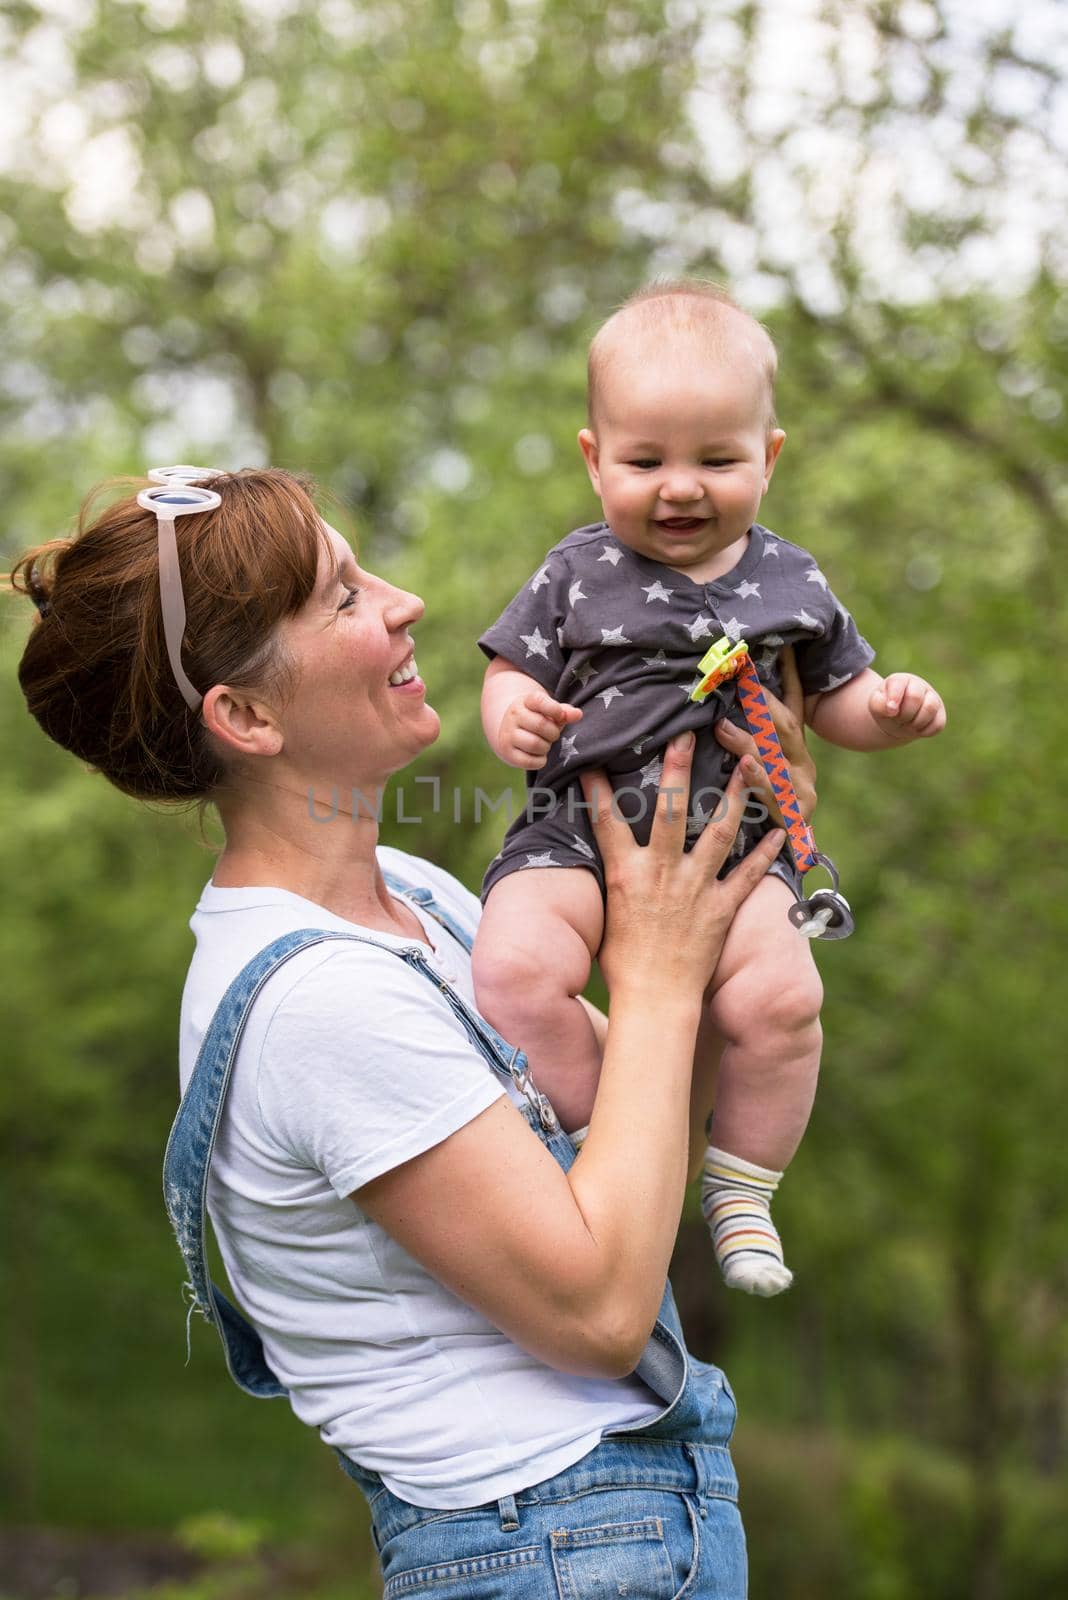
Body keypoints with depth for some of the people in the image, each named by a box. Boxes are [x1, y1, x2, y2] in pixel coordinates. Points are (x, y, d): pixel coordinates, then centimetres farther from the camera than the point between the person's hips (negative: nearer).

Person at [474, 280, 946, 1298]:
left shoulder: (788, 583, 8)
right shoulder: (578, 574, 3)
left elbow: (834, 695, 17)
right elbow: (515, 669, 8)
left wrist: (887, 711, -5)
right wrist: (512, 712, -16)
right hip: (577, 828, 0)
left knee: (779, 995, -23)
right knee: (514, 969, -27)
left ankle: (740, 1189, 2)